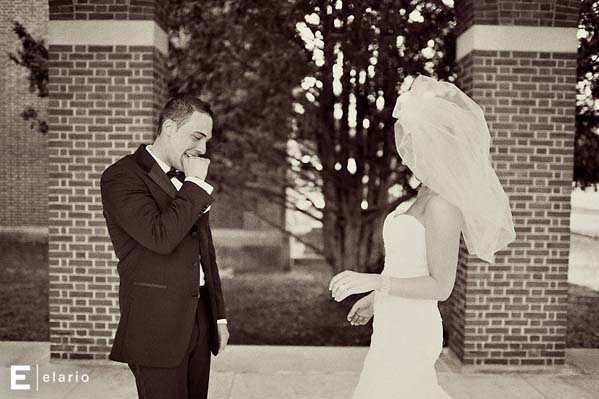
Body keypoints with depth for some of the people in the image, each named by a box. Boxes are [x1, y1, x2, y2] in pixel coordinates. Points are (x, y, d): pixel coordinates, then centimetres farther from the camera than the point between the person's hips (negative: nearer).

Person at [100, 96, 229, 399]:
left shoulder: (189, 181, 14)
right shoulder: (122, 176, -9)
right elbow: (160, 236, -25)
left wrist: (219, 316, 17)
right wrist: (195, 183, -13)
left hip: (199, 322, 7)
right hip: (156, 328, -7)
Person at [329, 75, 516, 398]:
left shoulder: (443, 204, -21)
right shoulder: (428, 192, 6)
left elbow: (441, 286, -20)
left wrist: (372, 281, -24)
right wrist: (376, 297, 21)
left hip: (408, 333, -9)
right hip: (399, 327, 9)